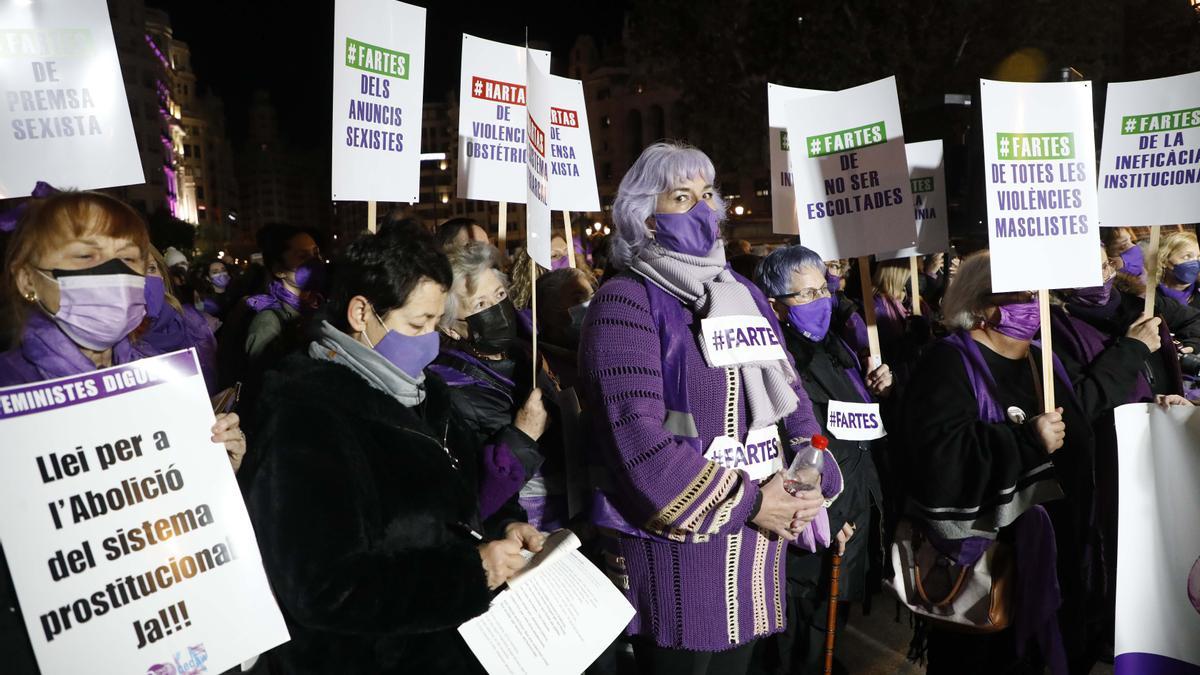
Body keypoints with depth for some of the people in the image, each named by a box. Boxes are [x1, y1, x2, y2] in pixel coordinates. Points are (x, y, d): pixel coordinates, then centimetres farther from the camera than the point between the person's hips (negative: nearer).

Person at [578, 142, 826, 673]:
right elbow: (636, 438, -22)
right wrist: (747, 503, -19)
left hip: (754, 541, 7)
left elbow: (788, 391, 14)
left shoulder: (743, 293, 11)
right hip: (674, 542, -7)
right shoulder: (625, 302, -13)